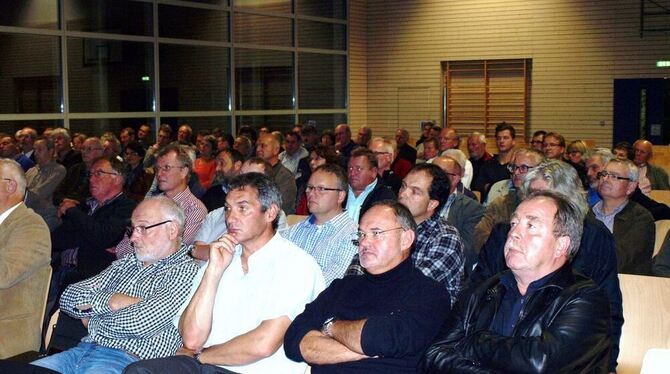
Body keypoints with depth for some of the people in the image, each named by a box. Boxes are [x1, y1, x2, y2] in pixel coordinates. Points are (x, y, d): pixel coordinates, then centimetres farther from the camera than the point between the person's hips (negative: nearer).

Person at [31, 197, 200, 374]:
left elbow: (140, 323, -18)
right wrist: (109, 300, -7)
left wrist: (93, 321, 1)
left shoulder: (186, 271, -5)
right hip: (83, 350, 7)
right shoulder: (126, 264, 19)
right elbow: (69, 298, 12)